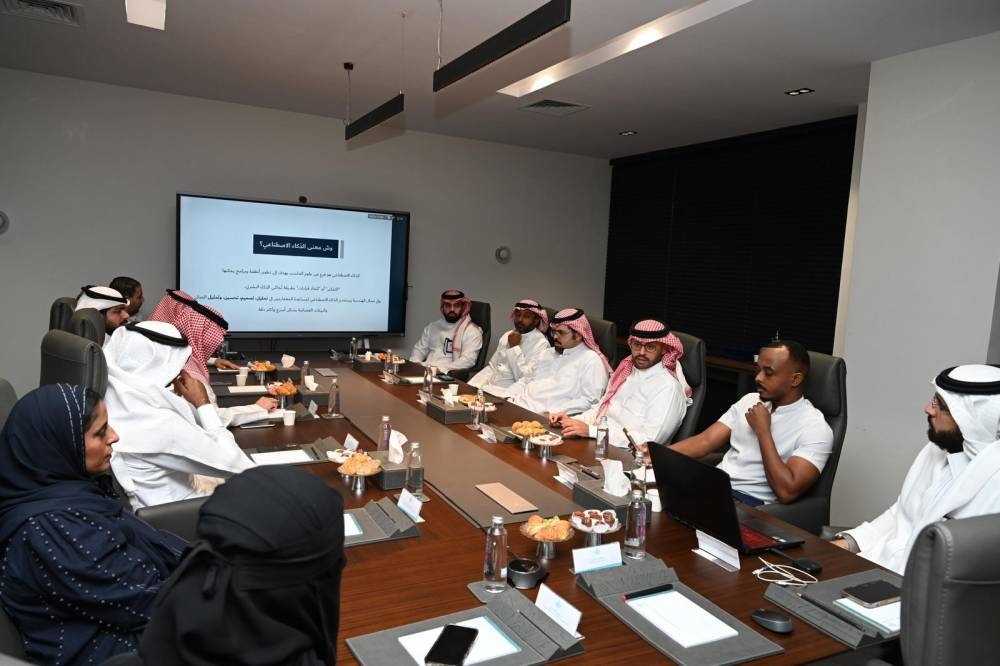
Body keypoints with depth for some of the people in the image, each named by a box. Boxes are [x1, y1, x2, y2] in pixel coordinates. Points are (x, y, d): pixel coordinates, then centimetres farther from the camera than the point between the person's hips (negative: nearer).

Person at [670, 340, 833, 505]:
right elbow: (704, 442, 7)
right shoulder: (750, 401, 13)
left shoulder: (815, 428, -7)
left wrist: (763, 430, -13)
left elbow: (787, 491, -18)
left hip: (750, 502, -6)